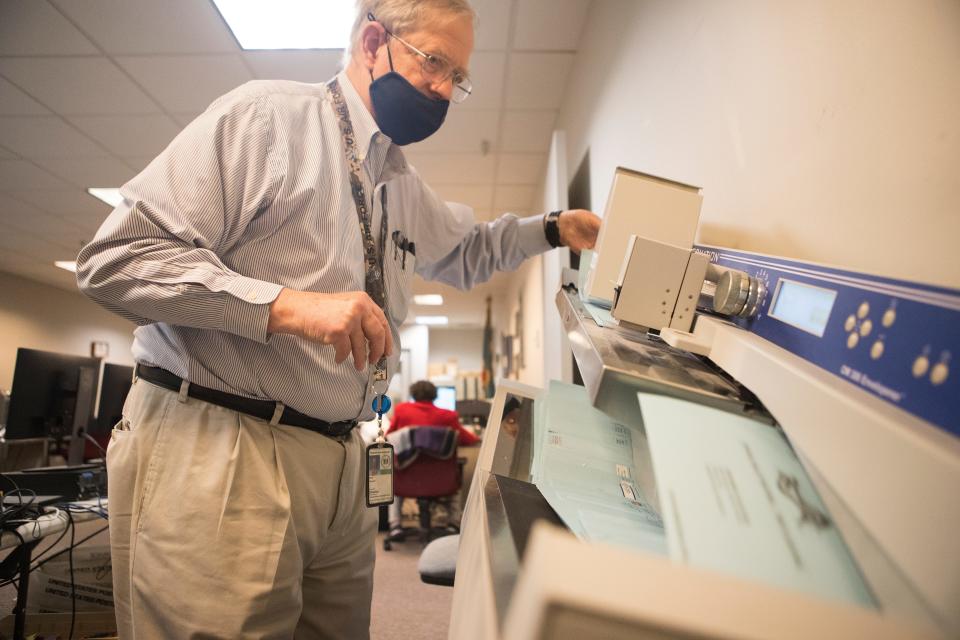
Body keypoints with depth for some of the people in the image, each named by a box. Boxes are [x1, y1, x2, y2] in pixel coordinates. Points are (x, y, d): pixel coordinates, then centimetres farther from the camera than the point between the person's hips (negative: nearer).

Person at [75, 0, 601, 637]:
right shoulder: (267, 114, -8)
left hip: (338, 462, 7)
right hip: (215, 457, -6)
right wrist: (289, 305, -24)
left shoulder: (405, 188, 14)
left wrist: (553, 228, 19)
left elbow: (466, 252, 32)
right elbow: (114, 257, -13)